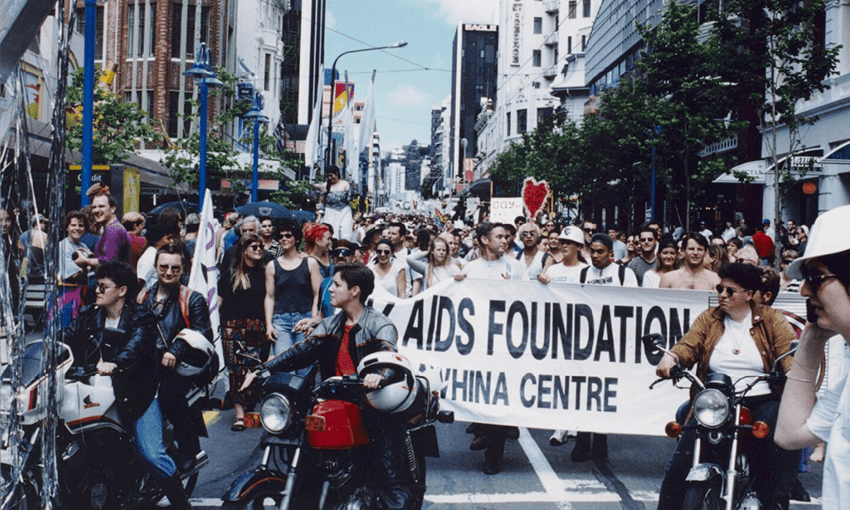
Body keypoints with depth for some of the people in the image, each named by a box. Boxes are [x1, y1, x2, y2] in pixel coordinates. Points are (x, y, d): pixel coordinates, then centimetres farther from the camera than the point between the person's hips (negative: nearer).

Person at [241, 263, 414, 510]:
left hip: (372, 405, -6)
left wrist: (379, 373, -46)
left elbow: (389, 356, -23)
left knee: (390, 478, -9)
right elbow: (302, 351, 11)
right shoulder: (331, 325, 17)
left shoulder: (379, 326, -5)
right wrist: (264, 369, 0)